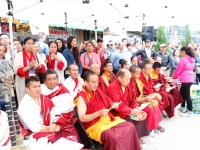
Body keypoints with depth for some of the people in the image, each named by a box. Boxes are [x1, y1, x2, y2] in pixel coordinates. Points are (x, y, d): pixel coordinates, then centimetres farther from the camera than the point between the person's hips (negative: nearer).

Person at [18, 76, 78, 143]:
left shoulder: (43, 98, 9)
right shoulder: (24, 105, -10)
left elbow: (54, 111, 0)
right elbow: (33, 127, -17)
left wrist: (56, 124, -17)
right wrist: (49, 129, -13)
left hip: (52, 128, 6)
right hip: (36, 133, -6)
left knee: (71, 129, -12)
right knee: (54, 138, -32)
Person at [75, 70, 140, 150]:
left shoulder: (98, 91, 8)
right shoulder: (82, 97, -13)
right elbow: (82, 118, -19)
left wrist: (113, 105, -6)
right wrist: (99, 113, -28)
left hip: (107, 119, 7)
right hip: (94, 125, -7)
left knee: (130, 126, -5)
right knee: (112, 136, -32)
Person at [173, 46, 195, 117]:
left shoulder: (183, 59, -14)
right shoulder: (192, 59, 10)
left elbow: (178, 70, -8)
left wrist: (174, 77, 10)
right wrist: (178, 76, 21)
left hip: (185, 80, -9)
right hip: (190, 79, 9)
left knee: (187, 95, 0)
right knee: (182, 92, 22)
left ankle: (190, 111, 10)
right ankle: (183, 107, 33)